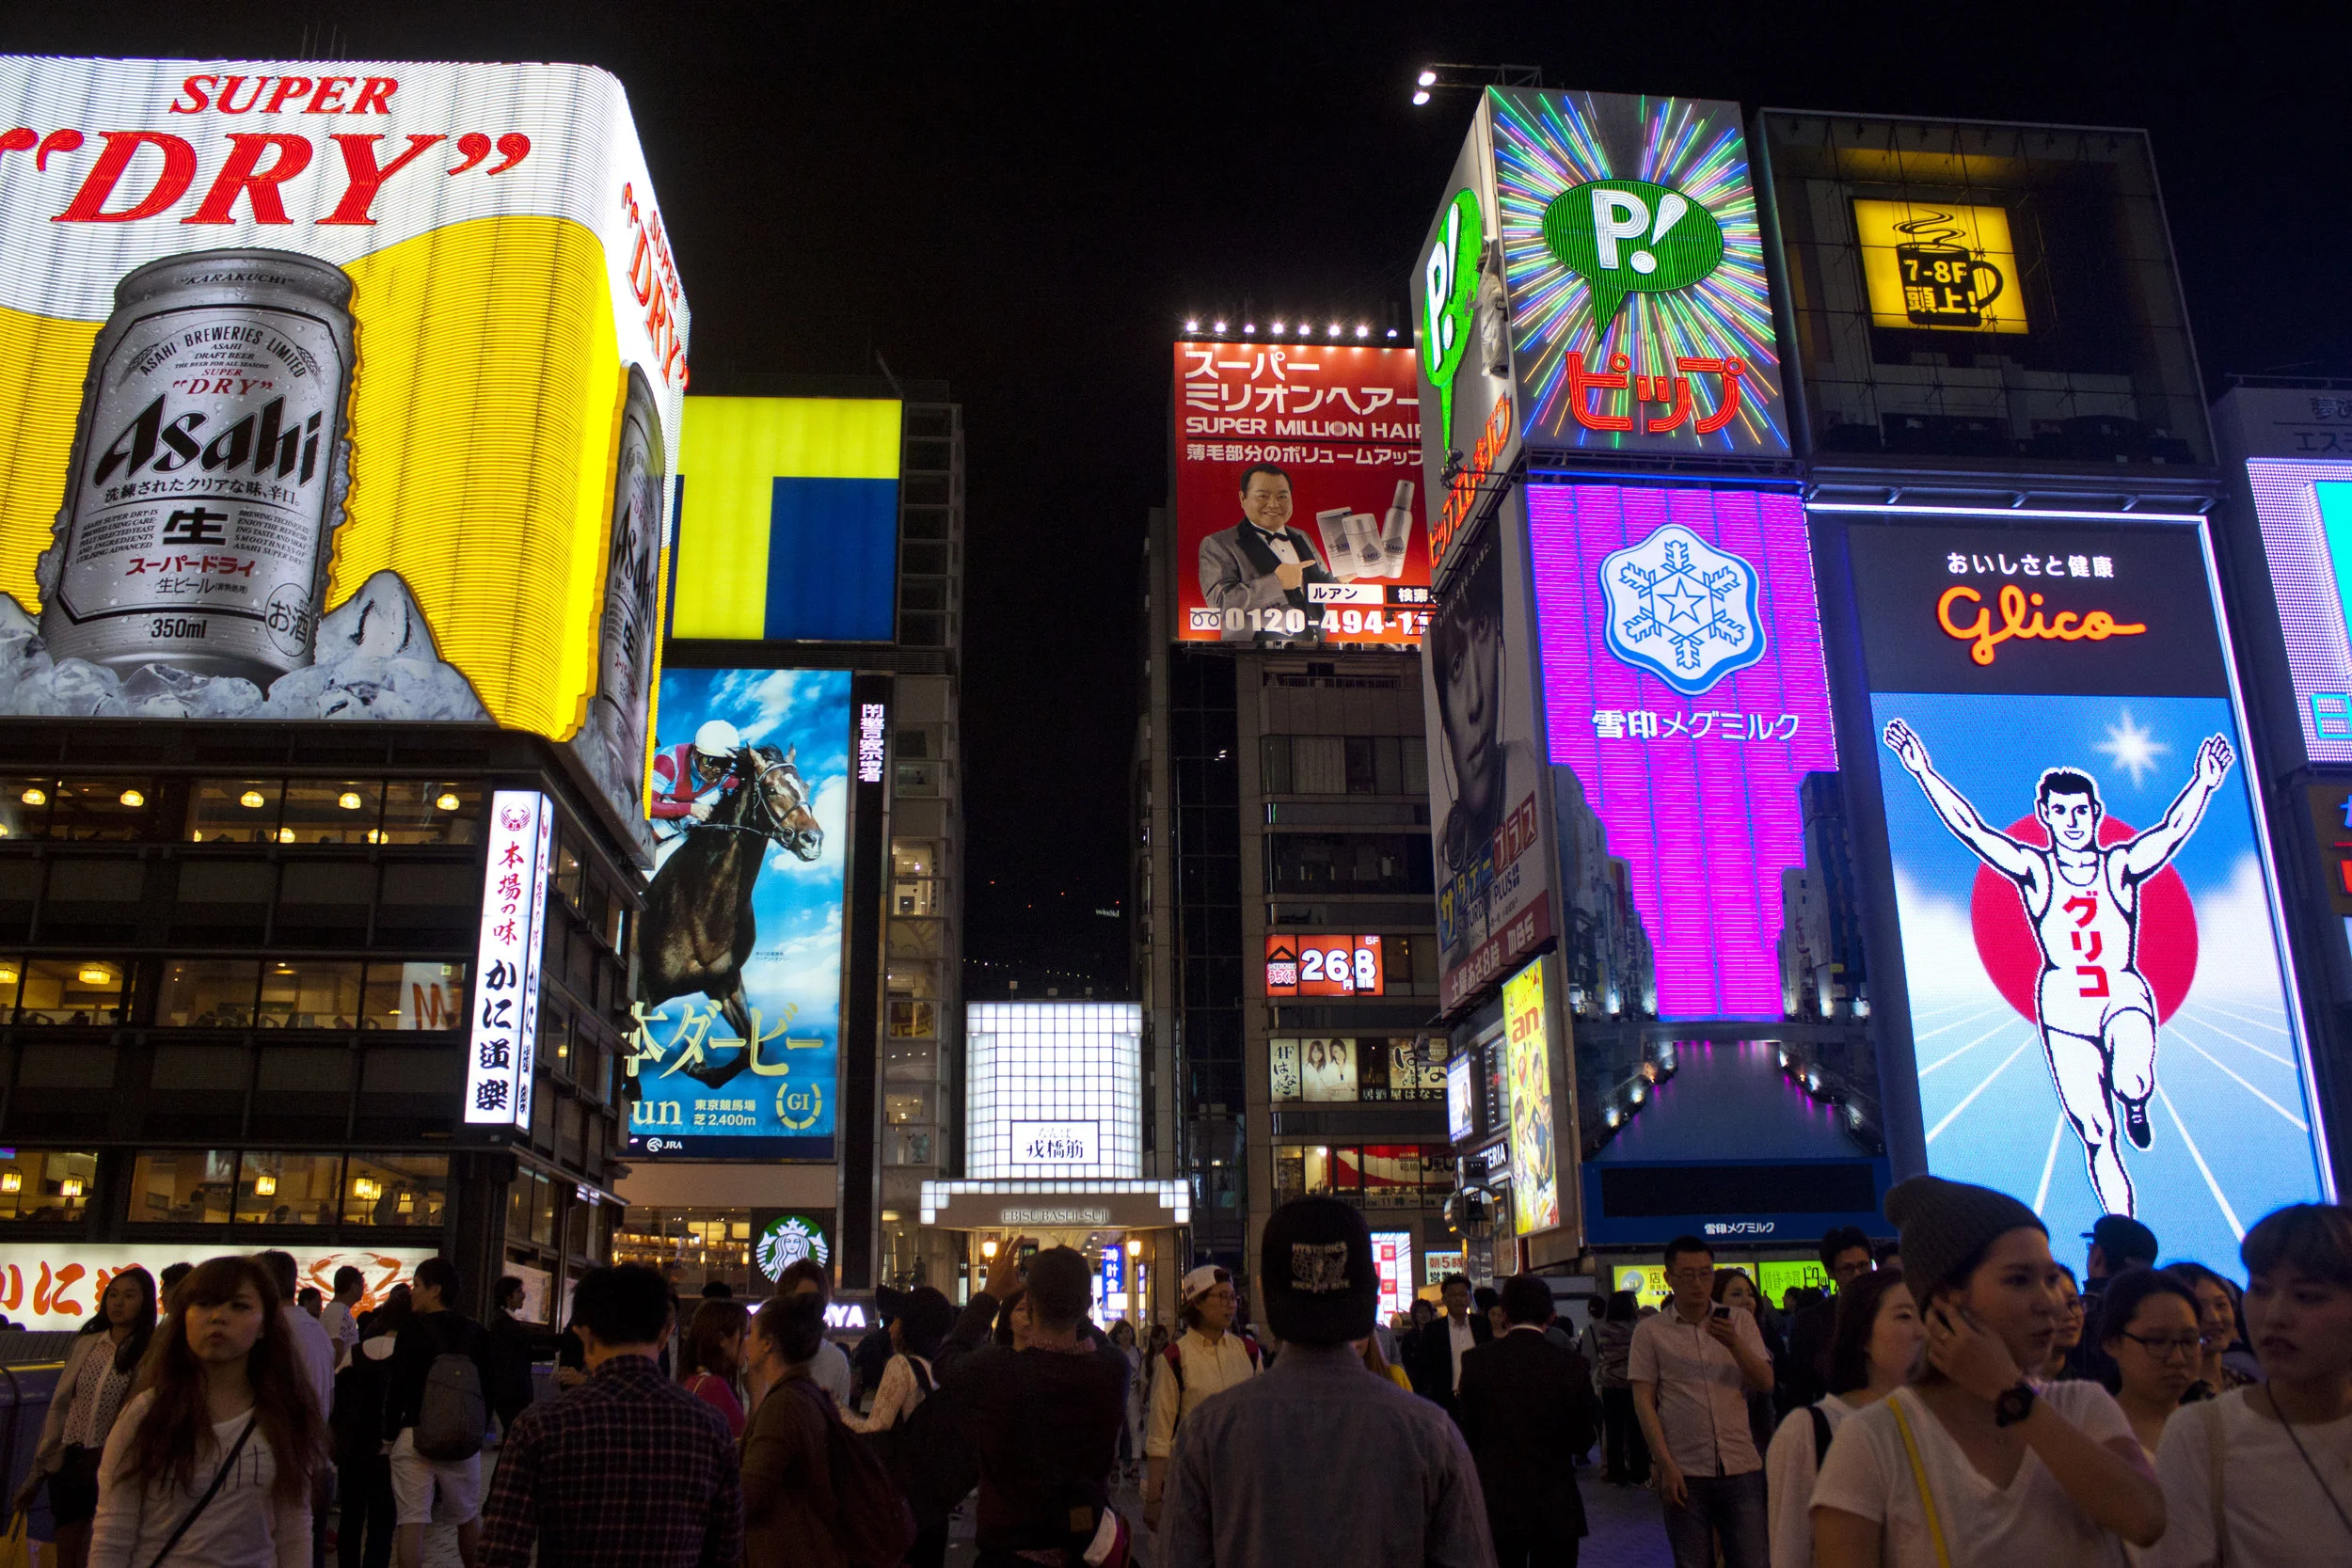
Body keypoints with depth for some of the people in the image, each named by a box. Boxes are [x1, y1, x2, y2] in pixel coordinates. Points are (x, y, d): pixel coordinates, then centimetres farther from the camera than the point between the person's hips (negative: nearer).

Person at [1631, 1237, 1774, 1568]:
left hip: (1741, 1466, 1)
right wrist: (1665, 1465, -8)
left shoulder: (1739, 1322, 10)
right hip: (1684, 1471, -1)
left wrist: (1734, 1344, -17)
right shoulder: (1649, 1330, 3)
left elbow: (1765, 1382, 2)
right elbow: (1643, 1401, 0)